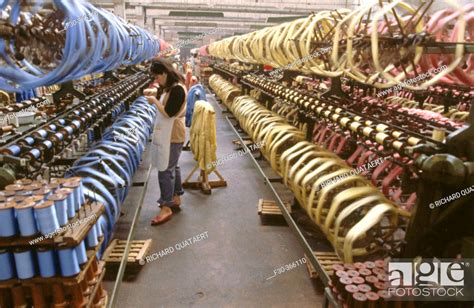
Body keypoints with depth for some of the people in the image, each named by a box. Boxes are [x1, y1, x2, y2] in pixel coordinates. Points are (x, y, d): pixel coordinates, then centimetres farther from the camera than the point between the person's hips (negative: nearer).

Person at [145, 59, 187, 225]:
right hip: (168, 135, 11)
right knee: (172, 167, 18)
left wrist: (154, 101, -11)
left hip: (172, 136, -11)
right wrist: (154, 92, 3)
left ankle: (166, 208, 1)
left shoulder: (177, 89, -21)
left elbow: (168, 113, -23)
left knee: (165, 171, -7)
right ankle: (176, 199, 31)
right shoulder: (169, 87, 11)